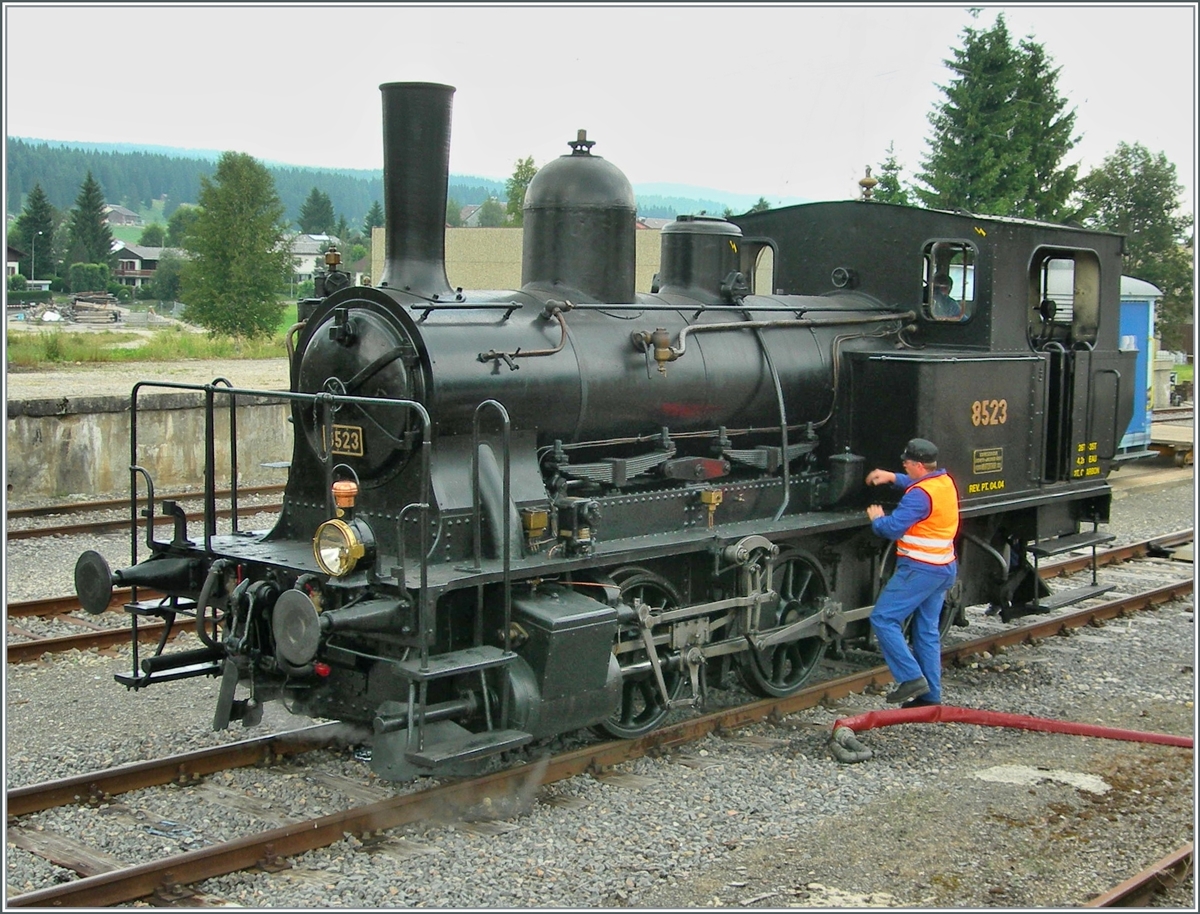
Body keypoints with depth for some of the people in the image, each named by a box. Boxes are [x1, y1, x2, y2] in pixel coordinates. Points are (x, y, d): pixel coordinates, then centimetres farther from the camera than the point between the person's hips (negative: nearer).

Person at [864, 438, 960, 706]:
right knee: (928, 631, 13)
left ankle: (911, 677, -11)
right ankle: (930, 695, 14)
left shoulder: (919, 494, -19)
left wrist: (877, 519, -1)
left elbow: (893, 528, -21)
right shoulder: (946, 482, 10)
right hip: (944, 568, 10)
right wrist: (893, 478, 21)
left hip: (920, 569, -10)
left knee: (883, 619, -6)